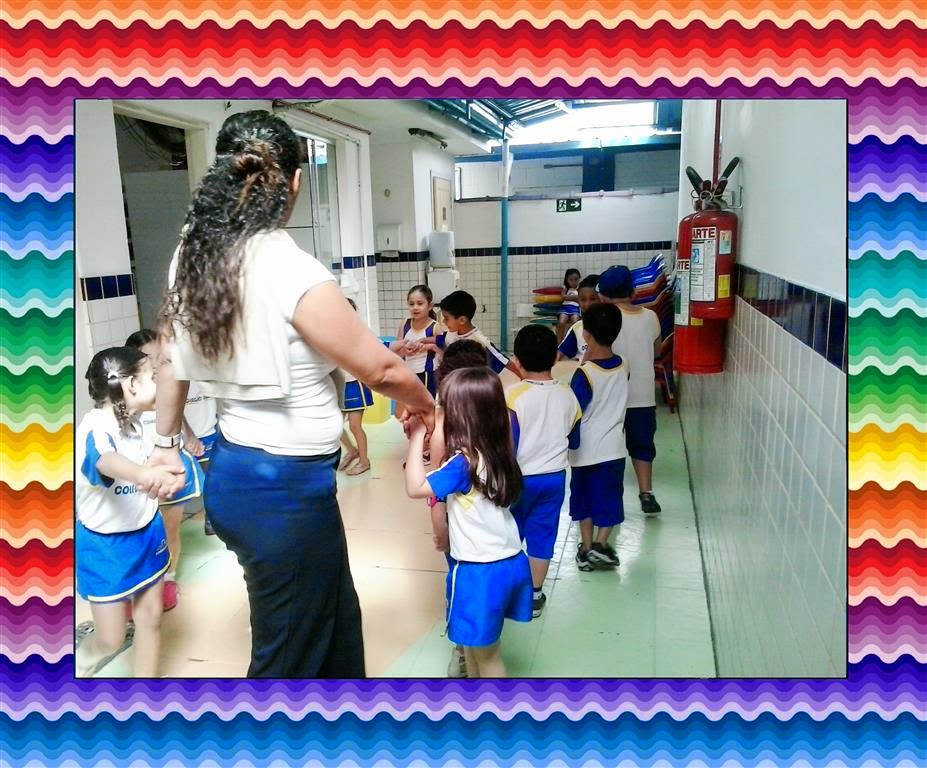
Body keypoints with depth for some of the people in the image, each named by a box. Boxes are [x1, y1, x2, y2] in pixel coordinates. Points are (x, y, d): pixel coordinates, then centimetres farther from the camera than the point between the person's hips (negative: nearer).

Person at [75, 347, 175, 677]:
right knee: (111, 639, 5)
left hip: (145, 532, 7)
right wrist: (145, 474, -71)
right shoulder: (96, 427, -28)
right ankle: (78, 668, 38)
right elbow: (105, 460, -53)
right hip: (105, 544, -7)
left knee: (151, 617, 14)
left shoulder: (134, 421, -2)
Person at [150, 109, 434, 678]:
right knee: (290, 655, 14)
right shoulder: (290, 268, -22)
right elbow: (379, 367, -15)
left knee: (336, 617, 27)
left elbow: (173, 360, 10)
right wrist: (424, 405, 5)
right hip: (285, 488, -8)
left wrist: (166, 443, 23)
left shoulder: (194, 255, 0)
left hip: (232, 469, 8)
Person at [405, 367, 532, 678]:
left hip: (481, 570, -8)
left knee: (486, 654, 9)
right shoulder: (499, 453, 3)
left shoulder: (465, 463, -22)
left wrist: (417, 437, -17)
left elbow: (415, 487, -20)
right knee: (474, 644, 24)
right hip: (511, 561, 8)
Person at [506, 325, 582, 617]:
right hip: (554, 477, 3)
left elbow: (509, 442, -18)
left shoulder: (513, 395, -17)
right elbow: (574, 439, 8)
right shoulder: (567, 395, -3)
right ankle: (534, 595, 24)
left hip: (520, 478, -3)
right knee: (542, 536, 13)